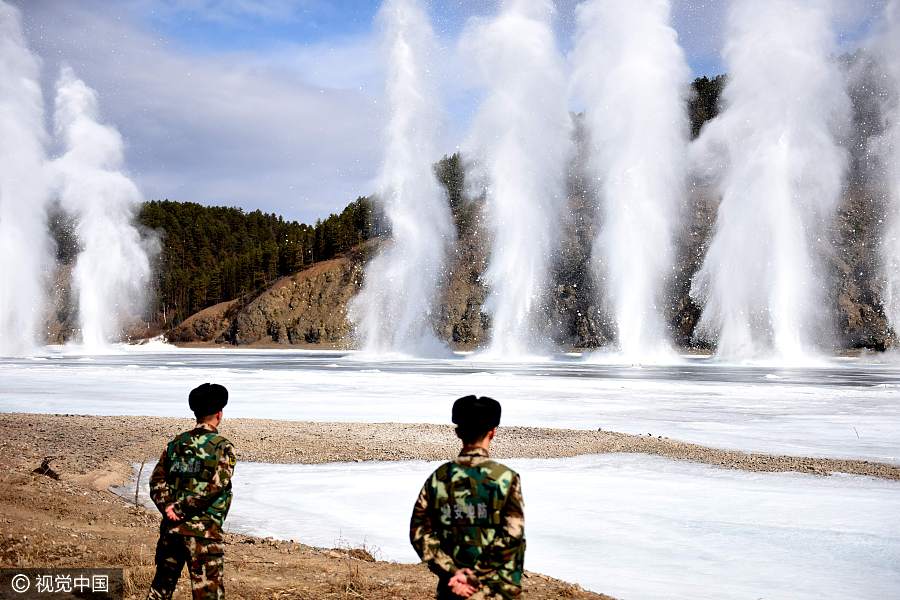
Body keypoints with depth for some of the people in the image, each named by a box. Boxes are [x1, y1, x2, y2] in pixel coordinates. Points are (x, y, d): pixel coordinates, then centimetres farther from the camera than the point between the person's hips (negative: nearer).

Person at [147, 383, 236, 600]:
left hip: (171, 527, 6)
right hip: (204, 531, -6)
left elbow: (157, 479, 5)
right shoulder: (223, 448, -6)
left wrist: (167, 506, -5)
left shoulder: (176, 443, 11)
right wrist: (181, 508, -11)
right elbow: (213, 488, -16)